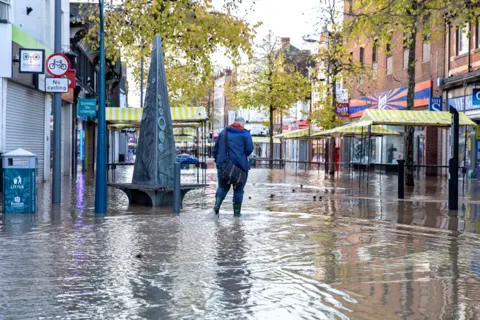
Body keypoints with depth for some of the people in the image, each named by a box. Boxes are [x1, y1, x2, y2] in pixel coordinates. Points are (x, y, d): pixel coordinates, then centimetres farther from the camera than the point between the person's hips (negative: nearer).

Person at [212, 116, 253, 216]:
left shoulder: (223, 132, 11)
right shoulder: (245, 134, -1)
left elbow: (215, 148, 12)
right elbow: (249, 149, -9)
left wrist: (217, 160, 21)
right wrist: (244, 155, 12)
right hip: (239, 166, -3)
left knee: (223, 186, 13)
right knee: (238, 189, 7)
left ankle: (217, 205, -11)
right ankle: (237, 212, 8)